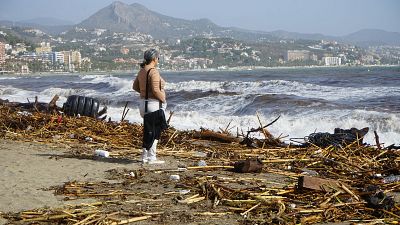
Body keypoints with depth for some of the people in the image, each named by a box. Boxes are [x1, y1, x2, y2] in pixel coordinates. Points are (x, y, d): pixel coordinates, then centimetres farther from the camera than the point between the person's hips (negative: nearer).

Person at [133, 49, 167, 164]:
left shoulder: (142, 70, 9)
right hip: (154, 104, -9)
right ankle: (152, 158, 2)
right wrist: (163, 99, -9)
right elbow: (156, 90, -23)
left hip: (144, 102, 9)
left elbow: (135, 86, 17)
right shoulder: (153, 71, -18)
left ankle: (145, 157, 20)